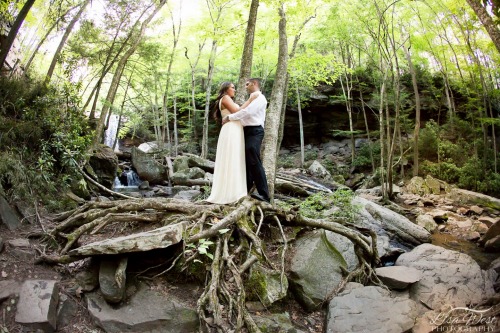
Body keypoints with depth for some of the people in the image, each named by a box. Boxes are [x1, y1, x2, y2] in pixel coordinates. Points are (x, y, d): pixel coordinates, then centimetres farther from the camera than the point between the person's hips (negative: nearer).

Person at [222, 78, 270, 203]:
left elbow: (247, 112, -19)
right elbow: (246, 114, 18)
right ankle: (245, 191, 18)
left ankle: (264, 194, -13)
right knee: (247, 162, 11)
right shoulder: (252, 99, 26)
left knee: (255, 163, -14)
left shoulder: (259, 97, -5)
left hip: (254, 132, -10)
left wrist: (229, 117, -14)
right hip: (248, 131, 10)